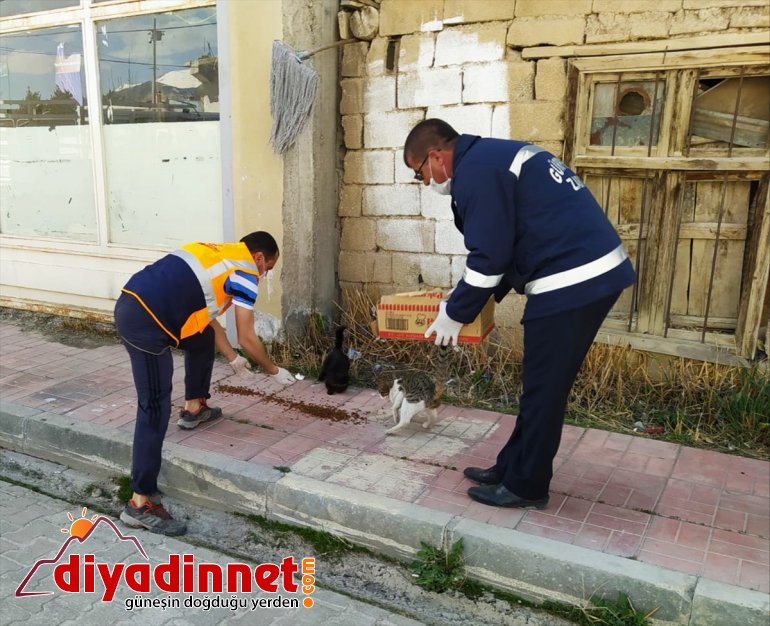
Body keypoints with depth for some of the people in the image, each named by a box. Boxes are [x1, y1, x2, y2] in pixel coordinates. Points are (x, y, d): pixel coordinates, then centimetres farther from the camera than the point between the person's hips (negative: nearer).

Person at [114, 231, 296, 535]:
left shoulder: (220, 254, 25)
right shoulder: (245, 270, 1)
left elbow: (207, 317, 33)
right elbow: (247, 338, 3)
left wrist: (233, 358, 41)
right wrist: (274, 371, 19)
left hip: (133, 303, 10)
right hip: (145, 320, -10)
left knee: (203, 336, 29)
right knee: (155, 408, -7)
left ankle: (194, 408, 42)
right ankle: (140, 503, -2)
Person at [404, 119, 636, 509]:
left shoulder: (475, 171, -11)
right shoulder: (493, 157, 21)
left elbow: (489, 255, -14)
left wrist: (455, 313, -1)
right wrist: (479, 299, 23)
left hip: (571, 281, -10)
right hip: (594, 272, 10)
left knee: (543, 388, 2)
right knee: (542, 384, 16)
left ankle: (525, 486, 17)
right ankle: (513, 468, 29)